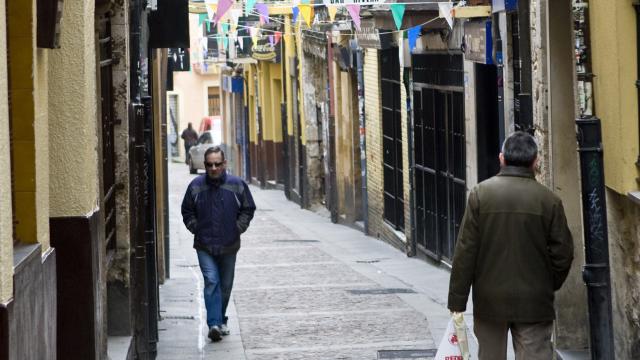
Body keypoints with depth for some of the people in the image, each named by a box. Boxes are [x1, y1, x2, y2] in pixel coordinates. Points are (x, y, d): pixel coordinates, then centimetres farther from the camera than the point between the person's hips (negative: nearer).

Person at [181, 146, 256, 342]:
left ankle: (220, 320, 30)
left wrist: (238, 228, -1)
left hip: (229, 245, 1)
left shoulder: (237, 185, -3)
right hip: (204, 246, -1)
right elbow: (187, 212, 10)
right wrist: (196, 229, 1)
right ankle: (214, 324, -21)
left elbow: (248, 209, 8)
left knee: (225, 286, 12)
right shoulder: (196, 186, -2)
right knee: (211, 282, -15)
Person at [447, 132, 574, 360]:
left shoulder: (481, 194, -5)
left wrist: (457, 300, -1)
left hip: (490, 300, 1)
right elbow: (562, 254, -1)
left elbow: (465, 252, -6)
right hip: (534, 304, -1)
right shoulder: (549, 200, -5)